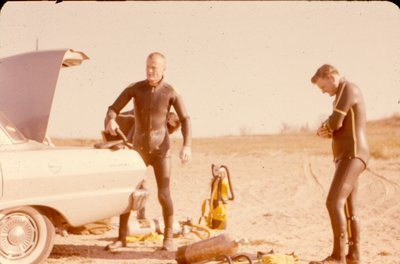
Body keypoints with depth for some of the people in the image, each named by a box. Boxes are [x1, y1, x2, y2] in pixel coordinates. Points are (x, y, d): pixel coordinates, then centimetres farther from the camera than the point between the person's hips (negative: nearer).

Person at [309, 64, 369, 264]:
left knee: (334, 202, -19)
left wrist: (325, 127, 6)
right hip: (347, 157, 11)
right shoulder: (344, 95, 24)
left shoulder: (348, 89, -8)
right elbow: (339, 129, 23)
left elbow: (335, 122, -17)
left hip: (352, 156, -11)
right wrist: (325, 131, 0)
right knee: (348, 208, 10)